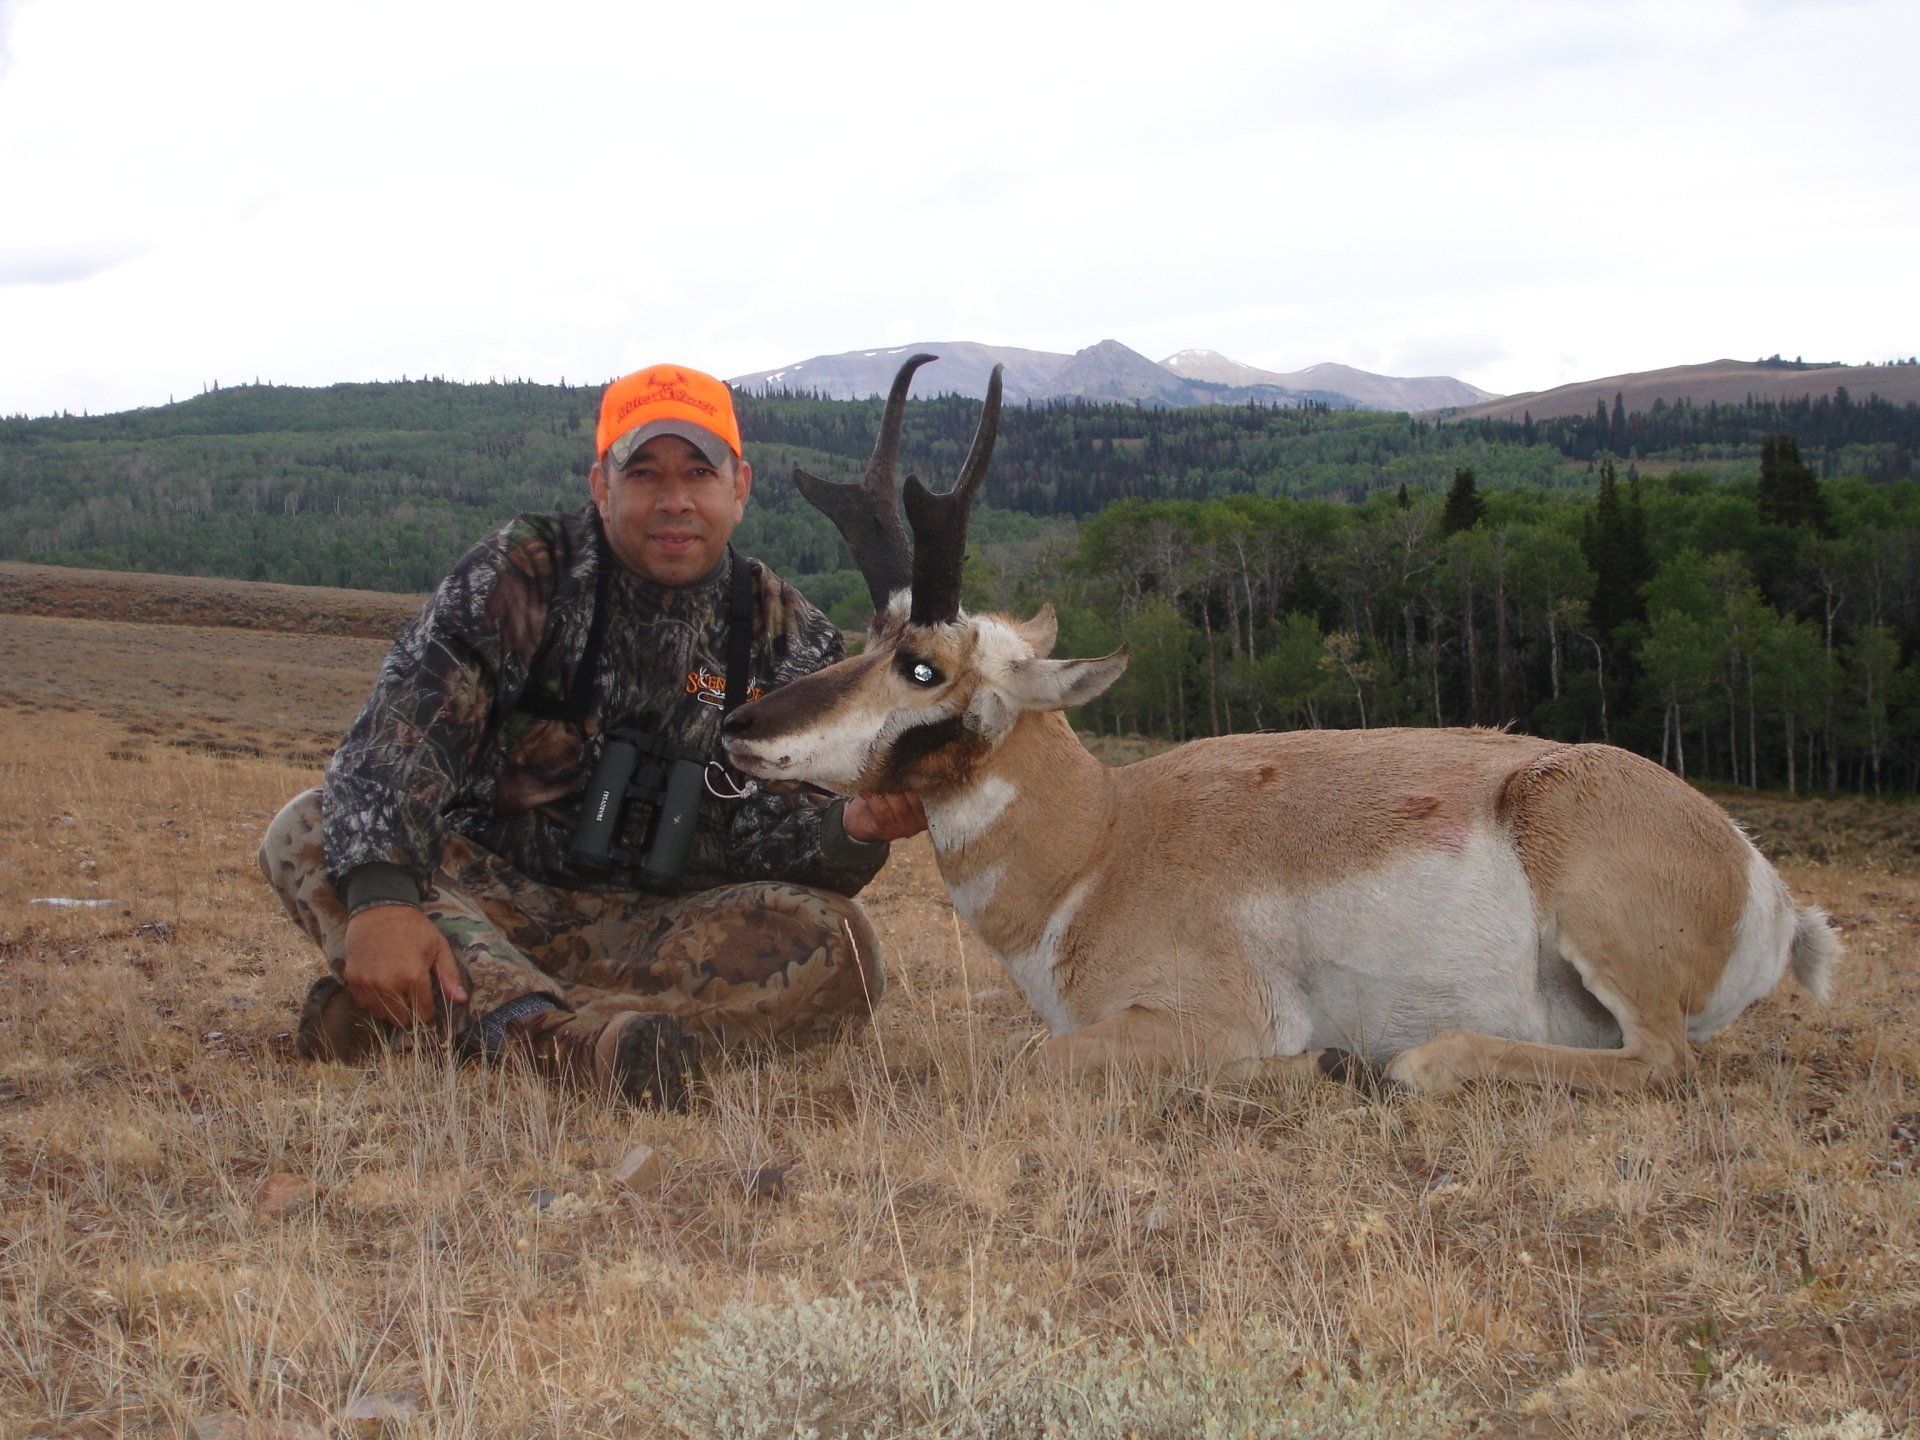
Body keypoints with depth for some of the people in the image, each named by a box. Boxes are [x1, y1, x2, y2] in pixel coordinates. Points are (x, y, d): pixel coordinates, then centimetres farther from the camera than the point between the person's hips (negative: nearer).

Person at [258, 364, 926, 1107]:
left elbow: (772, 835, -3)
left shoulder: (789, 639, 4)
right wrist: (379, 896, -35)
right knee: (308, 834, -27)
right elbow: (399, 733, -16)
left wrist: (857, 829, -28)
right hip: (485, 895, -1)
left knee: (838, 946, -27)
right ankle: (557, 1036, -54)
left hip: (661, 927, 1)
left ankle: (443, 1008, -36)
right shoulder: (520, 574, -3)